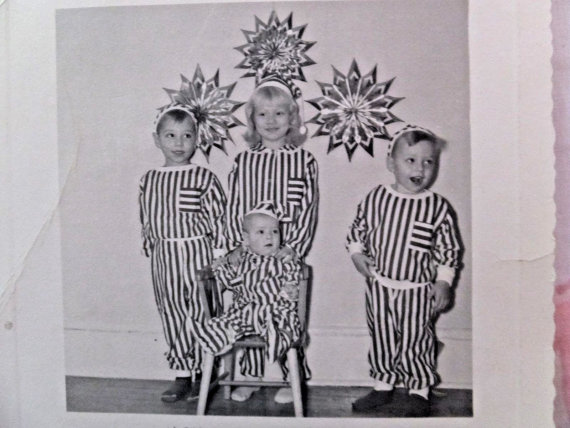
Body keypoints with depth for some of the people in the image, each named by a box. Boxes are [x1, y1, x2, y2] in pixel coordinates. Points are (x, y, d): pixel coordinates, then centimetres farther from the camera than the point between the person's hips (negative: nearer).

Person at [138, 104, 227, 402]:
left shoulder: (204, 178, -7)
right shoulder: (149, 180, 6)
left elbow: (218, 218, -6)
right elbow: (146, 220, 13)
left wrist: (218, 255, -8)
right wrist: (151, 252, 11)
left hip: (198, 253, -4)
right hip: (164, 257, 5)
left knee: (199, 312, 3)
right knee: (171, 315, 10)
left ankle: (201, 372, 18)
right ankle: (181, 374, 22)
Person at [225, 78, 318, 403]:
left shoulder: (303, 159, 0)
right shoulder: (244, 161, 6)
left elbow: (309, 208, -4)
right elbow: (234, 207, 6)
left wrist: (295, 246, -11)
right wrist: (236, 244, -2)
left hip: (287, 249, -2)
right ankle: (250, 376, 26)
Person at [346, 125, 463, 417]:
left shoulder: (438, 207, -10)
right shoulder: (375, 198, -6)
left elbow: (449, 249, -4)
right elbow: (357, 230, 7)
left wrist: (443, 282, -7)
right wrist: (356, 254, -7)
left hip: (417, 290, -2)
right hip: (379, 286, 3)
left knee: (416, 341, 9)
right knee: (381, 338, 16)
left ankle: (419, 390, 30)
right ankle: (383, 386, 34)